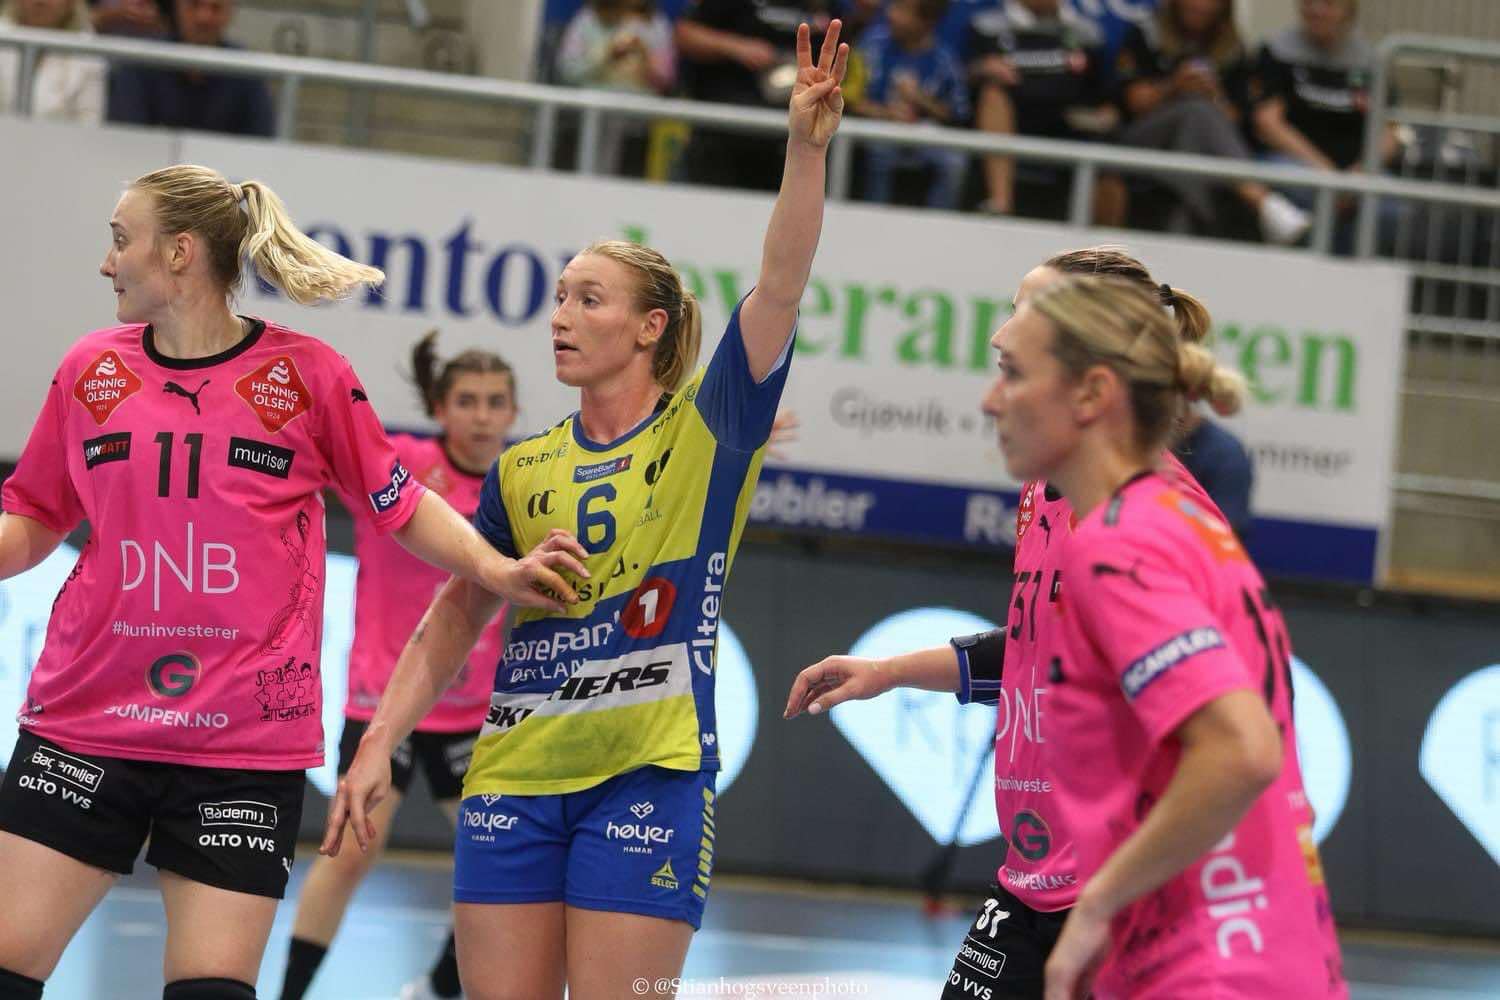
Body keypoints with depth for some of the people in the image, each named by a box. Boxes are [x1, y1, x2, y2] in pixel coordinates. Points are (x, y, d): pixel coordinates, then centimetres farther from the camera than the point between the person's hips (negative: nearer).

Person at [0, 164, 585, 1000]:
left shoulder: (305, 373, -2)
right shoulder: (91, 369, 6)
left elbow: (403, 505, 6)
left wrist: (499, 571, -7)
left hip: (248, 744, -3)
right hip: (84, 726, 3)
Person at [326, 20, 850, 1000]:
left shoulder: (708, 433, 0)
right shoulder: (522, 469, 12)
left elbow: (778, 292, -13)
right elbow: (454, 619, 16)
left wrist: (806, 148, -25)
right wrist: (379, 745, 7)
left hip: (648, 776, -4)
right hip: (514, 779, 4)